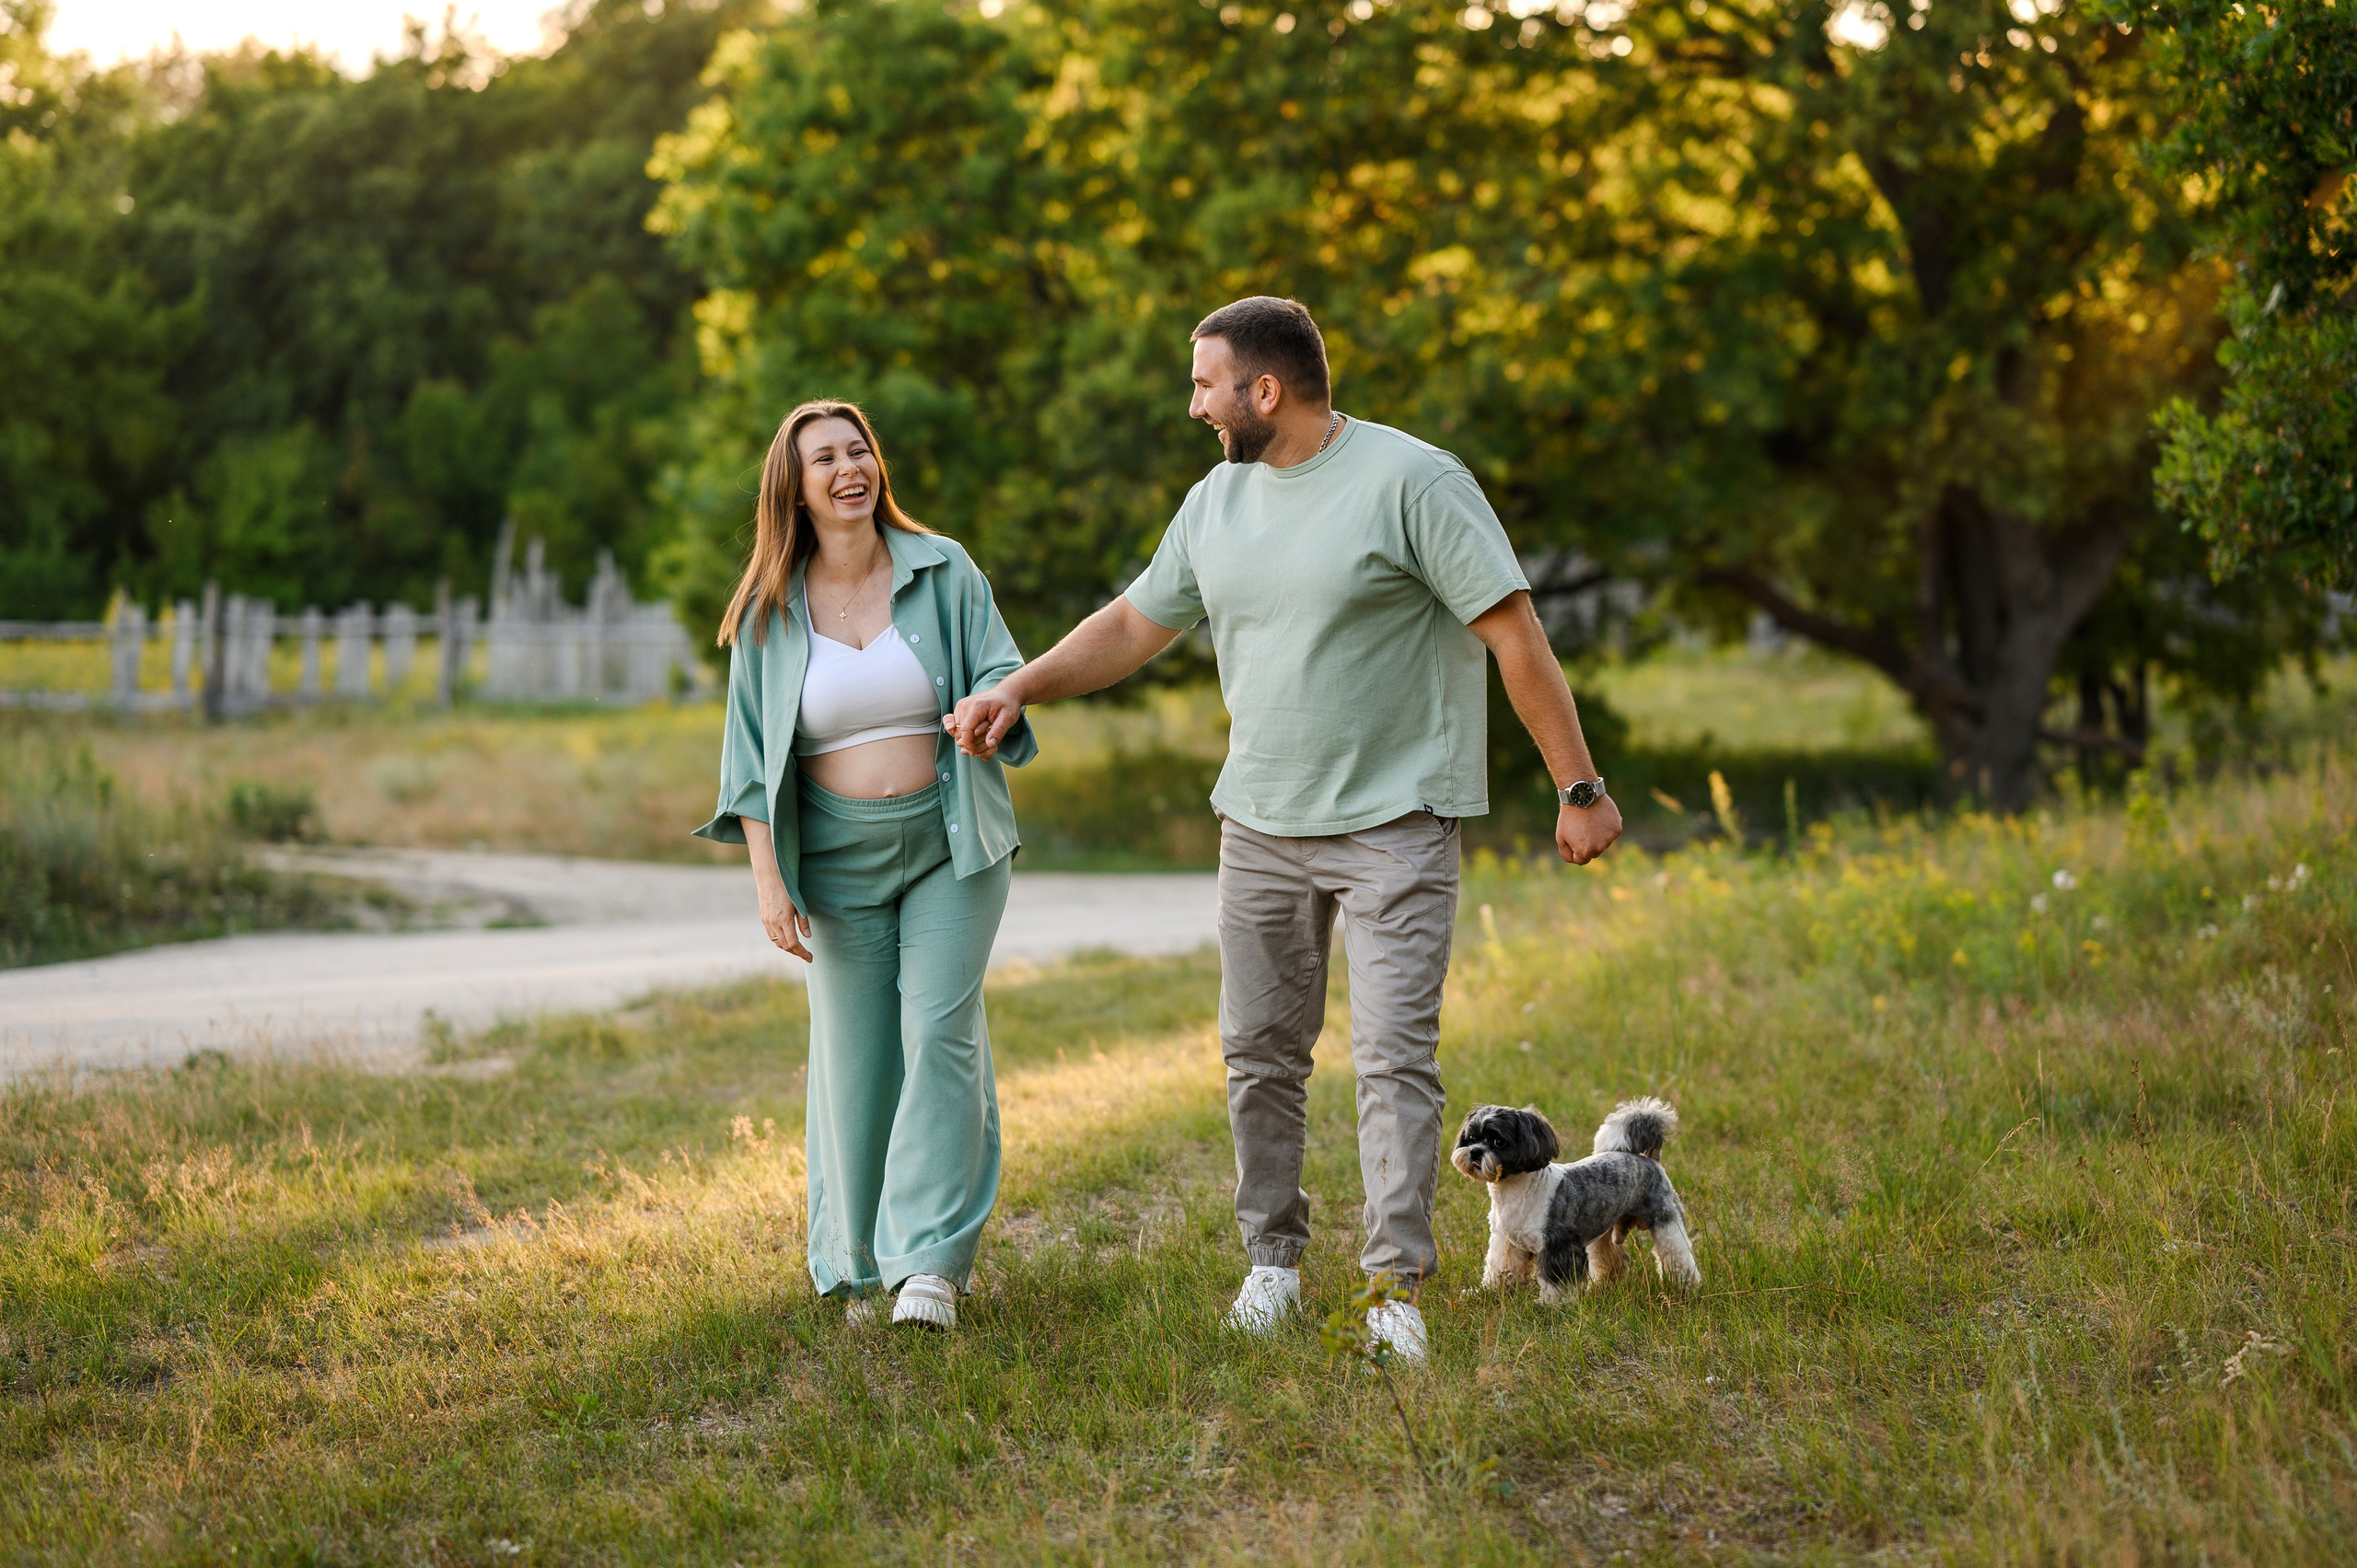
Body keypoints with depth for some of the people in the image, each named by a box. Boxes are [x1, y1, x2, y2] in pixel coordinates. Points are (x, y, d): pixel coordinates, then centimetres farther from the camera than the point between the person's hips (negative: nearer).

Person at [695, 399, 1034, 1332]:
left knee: (940, 1031, -11)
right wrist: (767, 879, -7)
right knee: (853, 1051, 3)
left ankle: (931, 1263, -12)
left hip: (950, 845, -1)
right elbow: (751, 757, 2)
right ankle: (857, 1266, 15)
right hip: (837, 860, 1)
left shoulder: (942, 572, 0)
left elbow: (1001, 674, -1)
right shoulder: (769, 614, 1)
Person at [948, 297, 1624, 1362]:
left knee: (1393, 1056, -10)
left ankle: (1396, 1290, -9)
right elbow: (1133, 625, 18)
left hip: (1393, 823, -6)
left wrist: (1579, 789, -13)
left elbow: (1517, 637, -12)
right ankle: (1272, 1263, 23)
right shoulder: (1218, 501, 8)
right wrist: (1018, 690, 7)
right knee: (1258, 1053, 10)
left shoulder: (1411, 481, -13)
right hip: (1260, 824, 6)